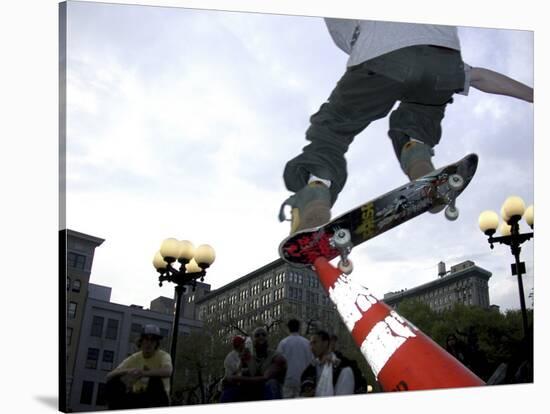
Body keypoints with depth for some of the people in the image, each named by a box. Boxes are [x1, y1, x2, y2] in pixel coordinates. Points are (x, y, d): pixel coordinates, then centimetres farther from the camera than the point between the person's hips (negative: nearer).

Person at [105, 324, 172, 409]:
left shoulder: (163, 356, -7)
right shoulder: (133, 359, 4)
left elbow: (167, 372, -33)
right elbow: (108, 376, -7)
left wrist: (142, 373, -44)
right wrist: (127, 371, -28)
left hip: (159, 401, -3)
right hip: (138, 398, 4)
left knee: (155, 380, -35)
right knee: (112, 383, -17)